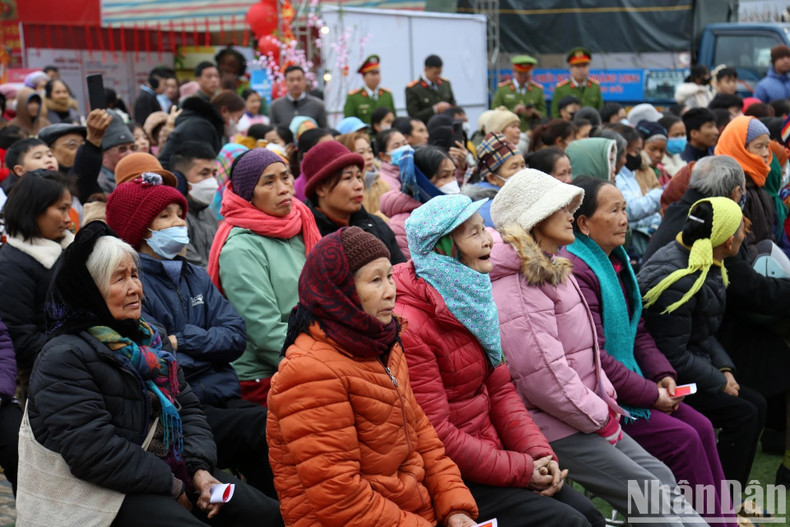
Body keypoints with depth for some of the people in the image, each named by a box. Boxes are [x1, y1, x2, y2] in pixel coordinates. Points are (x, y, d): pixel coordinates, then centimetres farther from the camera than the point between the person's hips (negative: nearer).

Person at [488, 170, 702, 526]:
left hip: (588, 413, 10)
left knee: (662, 477, 8)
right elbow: (545, 377, -23)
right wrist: (602, 419, -13)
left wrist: (607, 402, 7)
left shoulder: (552, 269, 15)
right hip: (557, 429, -10)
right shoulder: (517, 287, -19)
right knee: (650, 495, -8)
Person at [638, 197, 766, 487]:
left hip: (687, 369, 10)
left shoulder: (705, 266, 6)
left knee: (755, 404, 6)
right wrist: (720, 381, -13)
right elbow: (672, 358, -23)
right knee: (743, 414, -13)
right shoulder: (676, 281, -25)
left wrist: (724, 368, 1)